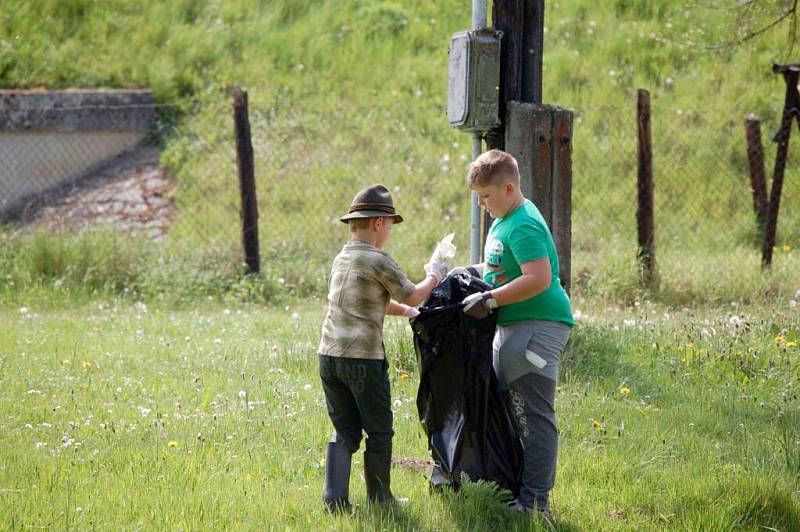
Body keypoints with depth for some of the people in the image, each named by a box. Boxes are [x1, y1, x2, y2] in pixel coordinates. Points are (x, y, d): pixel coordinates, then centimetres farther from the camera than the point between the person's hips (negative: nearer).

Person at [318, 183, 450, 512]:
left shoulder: (342, 259, 15)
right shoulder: (377, 261, -10)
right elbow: (413, 296, 2)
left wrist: (407, 311, 33)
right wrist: (435, 276, 18)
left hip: (329, 357, 7)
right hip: (363, 360, -7)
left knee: (345, 432, 11)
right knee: (379, 432, 8)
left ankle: (334, 497, 0)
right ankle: (379, 498, 16)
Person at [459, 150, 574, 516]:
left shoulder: (524, 227, -18)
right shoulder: (502, 222, 15)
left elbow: (539, 279, -27)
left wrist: (489, 299, -24)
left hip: (539, 327, -11)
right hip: (511, 327, 11)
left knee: (535, 414, -9)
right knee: (508, 410, 16)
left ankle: (535, 498, -8)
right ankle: (514, 485, 24)